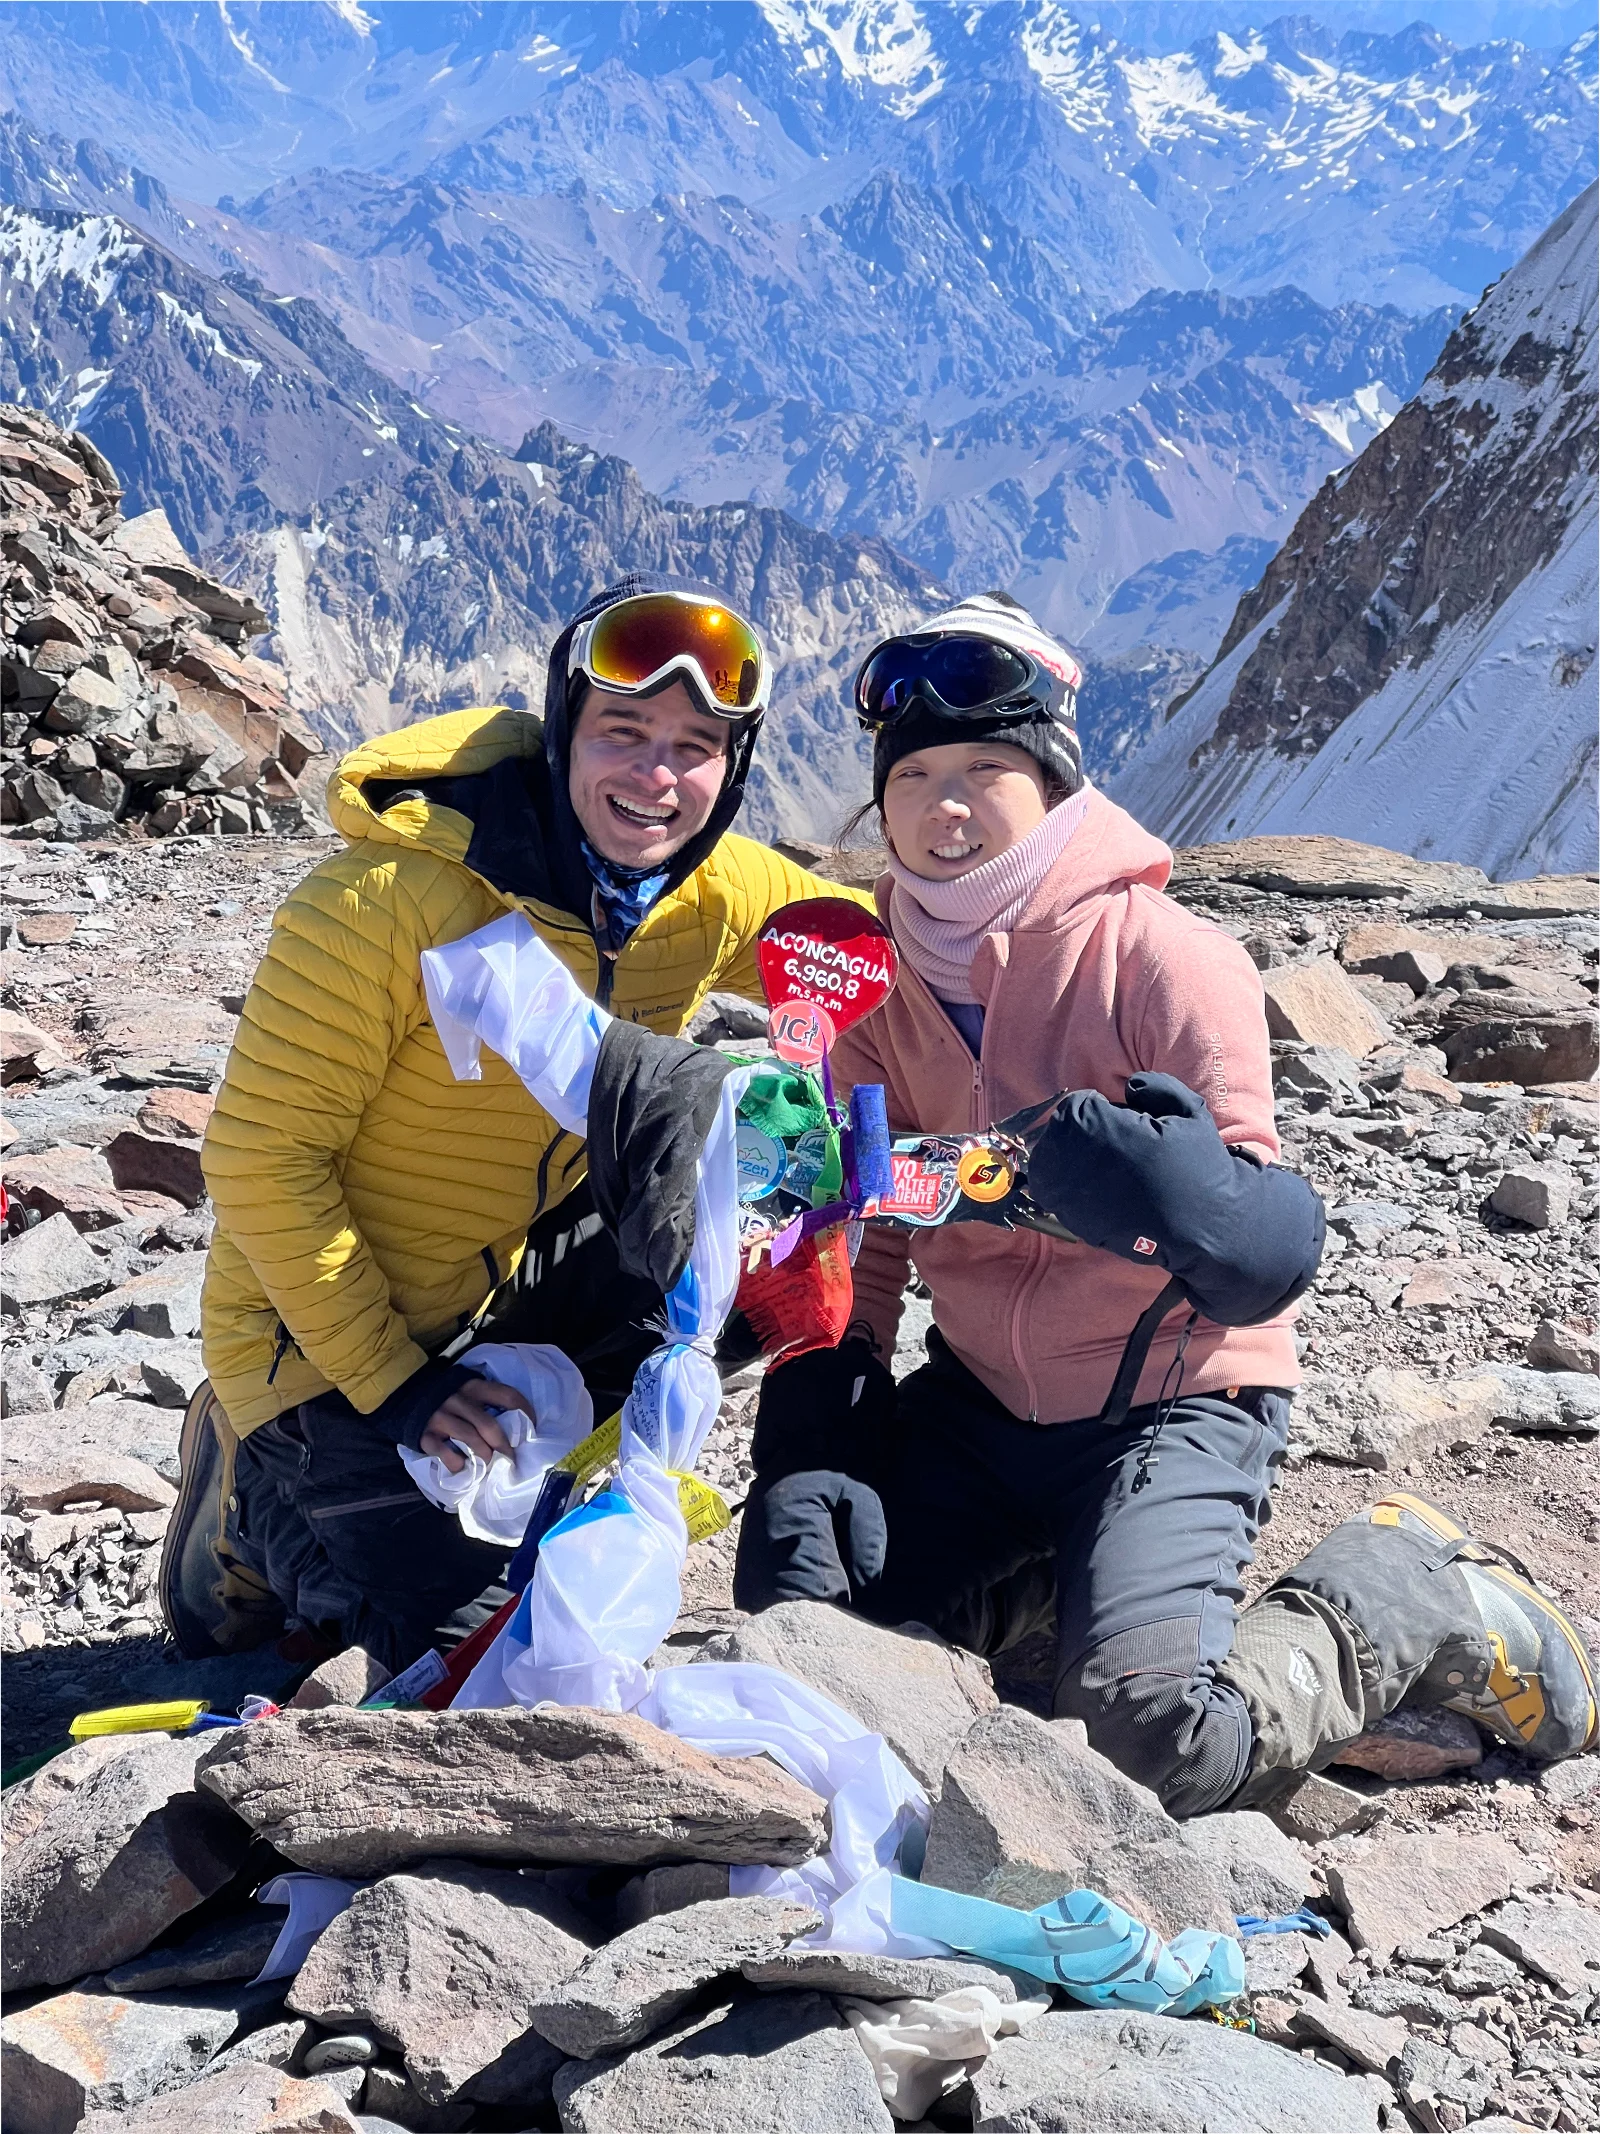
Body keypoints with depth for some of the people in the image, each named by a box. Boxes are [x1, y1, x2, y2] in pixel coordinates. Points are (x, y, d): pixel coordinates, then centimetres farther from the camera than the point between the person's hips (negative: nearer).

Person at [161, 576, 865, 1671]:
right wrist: (394, 1382, -20)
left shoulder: (723, 893, -11)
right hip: (324, 1342, -5)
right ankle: (256, 1505, 20)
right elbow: (262, 1159, -22)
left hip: (508, 1292, 6)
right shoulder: (388, 898, -28)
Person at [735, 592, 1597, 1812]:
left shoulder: (1167, 958, -17)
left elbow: (1269, 1251, -22)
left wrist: (1190, 1201, -46)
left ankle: (1406, 1596, 5)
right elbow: (855, 1243, 3)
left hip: (1172, 1402, -6)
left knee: (1157, 1739, -23)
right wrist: (805, 1455, -11)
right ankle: (1051, 1569, 20)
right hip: (980, 1401, 6)